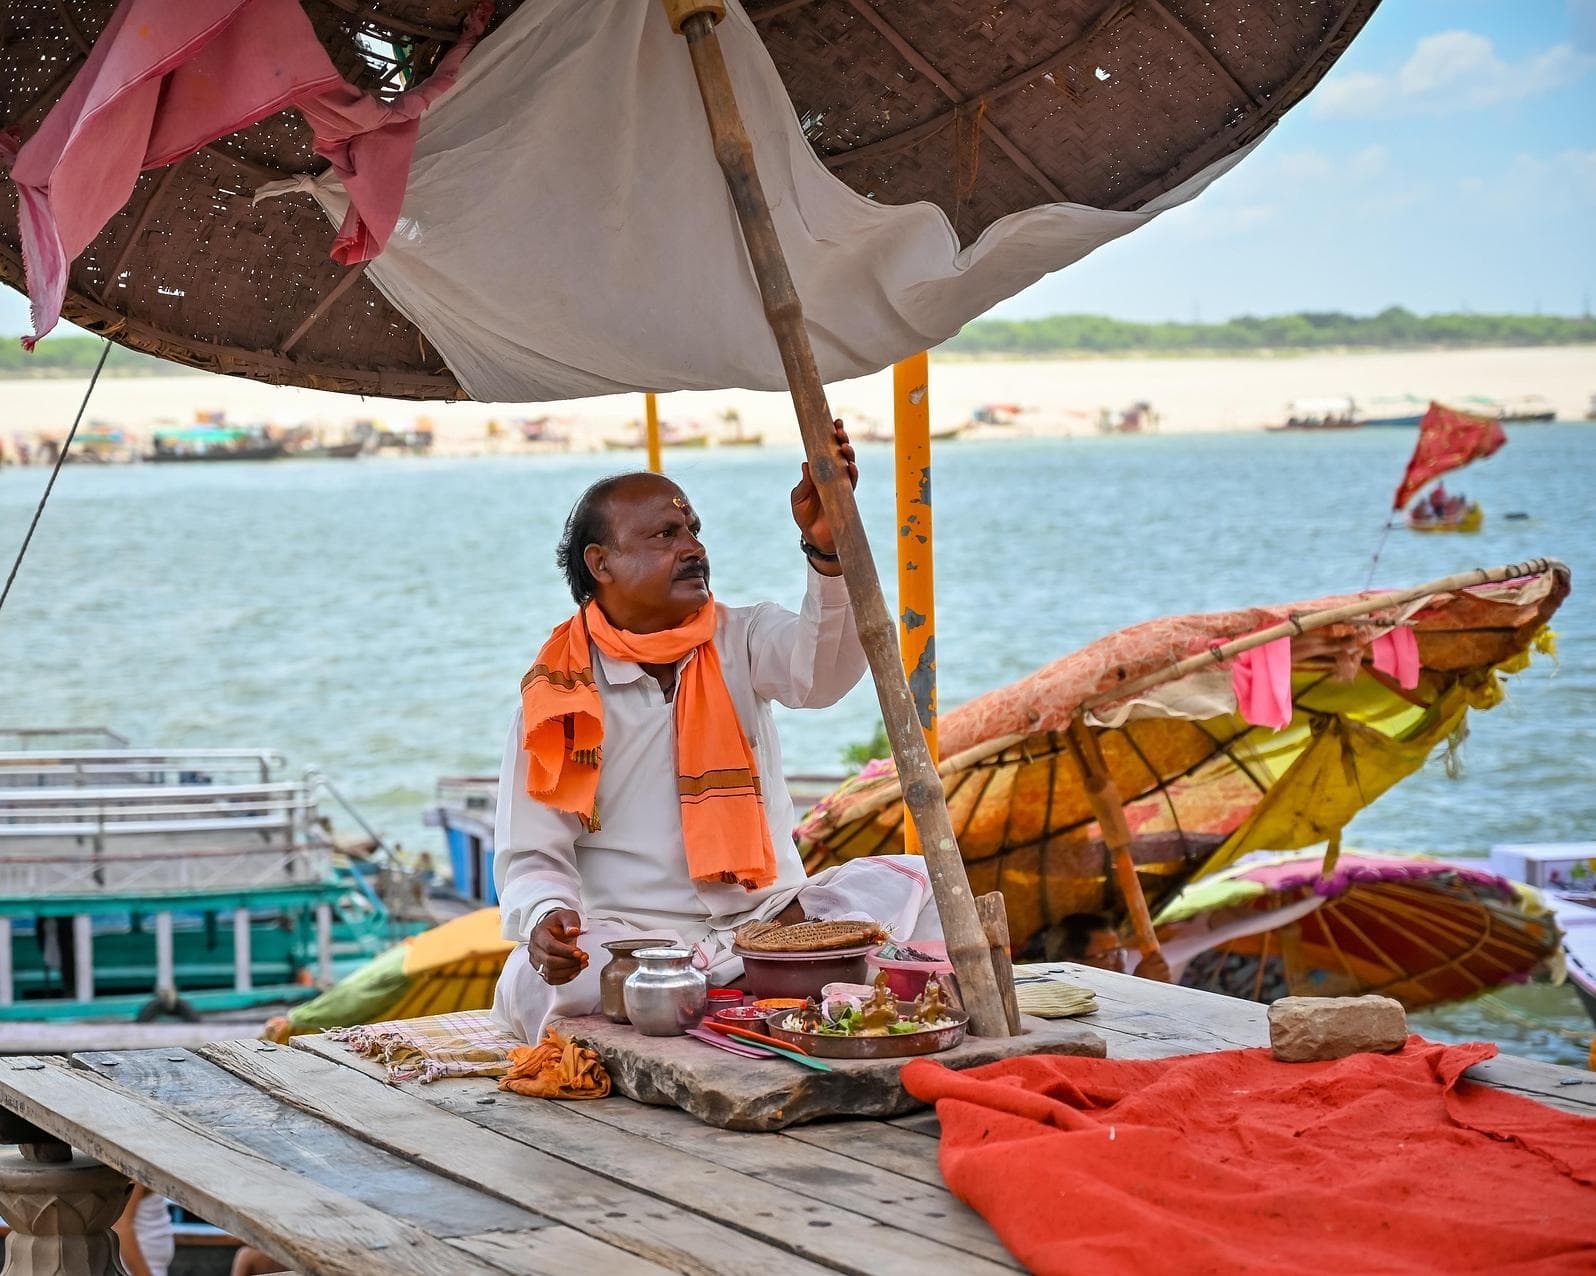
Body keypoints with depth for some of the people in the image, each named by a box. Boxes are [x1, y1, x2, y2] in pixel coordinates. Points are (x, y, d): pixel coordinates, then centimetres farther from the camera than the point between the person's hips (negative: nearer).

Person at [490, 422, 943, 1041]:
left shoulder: (740, 640, 7)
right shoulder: (556, 694, 0)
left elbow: (822, 671, -16)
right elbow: (532, 858, 0)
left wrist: (828, 549, -34)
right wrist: (546, 916, -25)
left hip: (772, 914, 2)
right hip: (637, 936, -2)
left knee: (912, 882, -18)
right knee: (535, 983, -34)